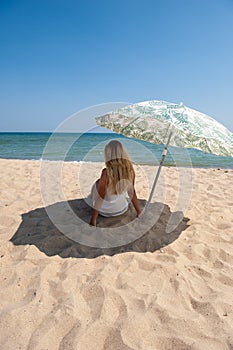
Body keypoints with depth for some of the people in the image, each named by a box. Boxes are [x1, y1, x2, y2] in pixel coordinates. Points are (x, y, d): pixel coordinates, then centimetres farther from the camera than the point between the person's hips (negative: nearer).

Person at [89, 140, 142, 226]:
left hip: (105, 211, -4)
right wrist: (139, 212, 6)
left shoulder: (106, 173, -30)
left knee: (97, 184, 23)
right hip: (122, 209, 4)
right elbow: (132, 192, -8)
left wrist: (93, 219, -12)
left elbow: (100, 197, -23)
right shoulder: (130, 170, -18)